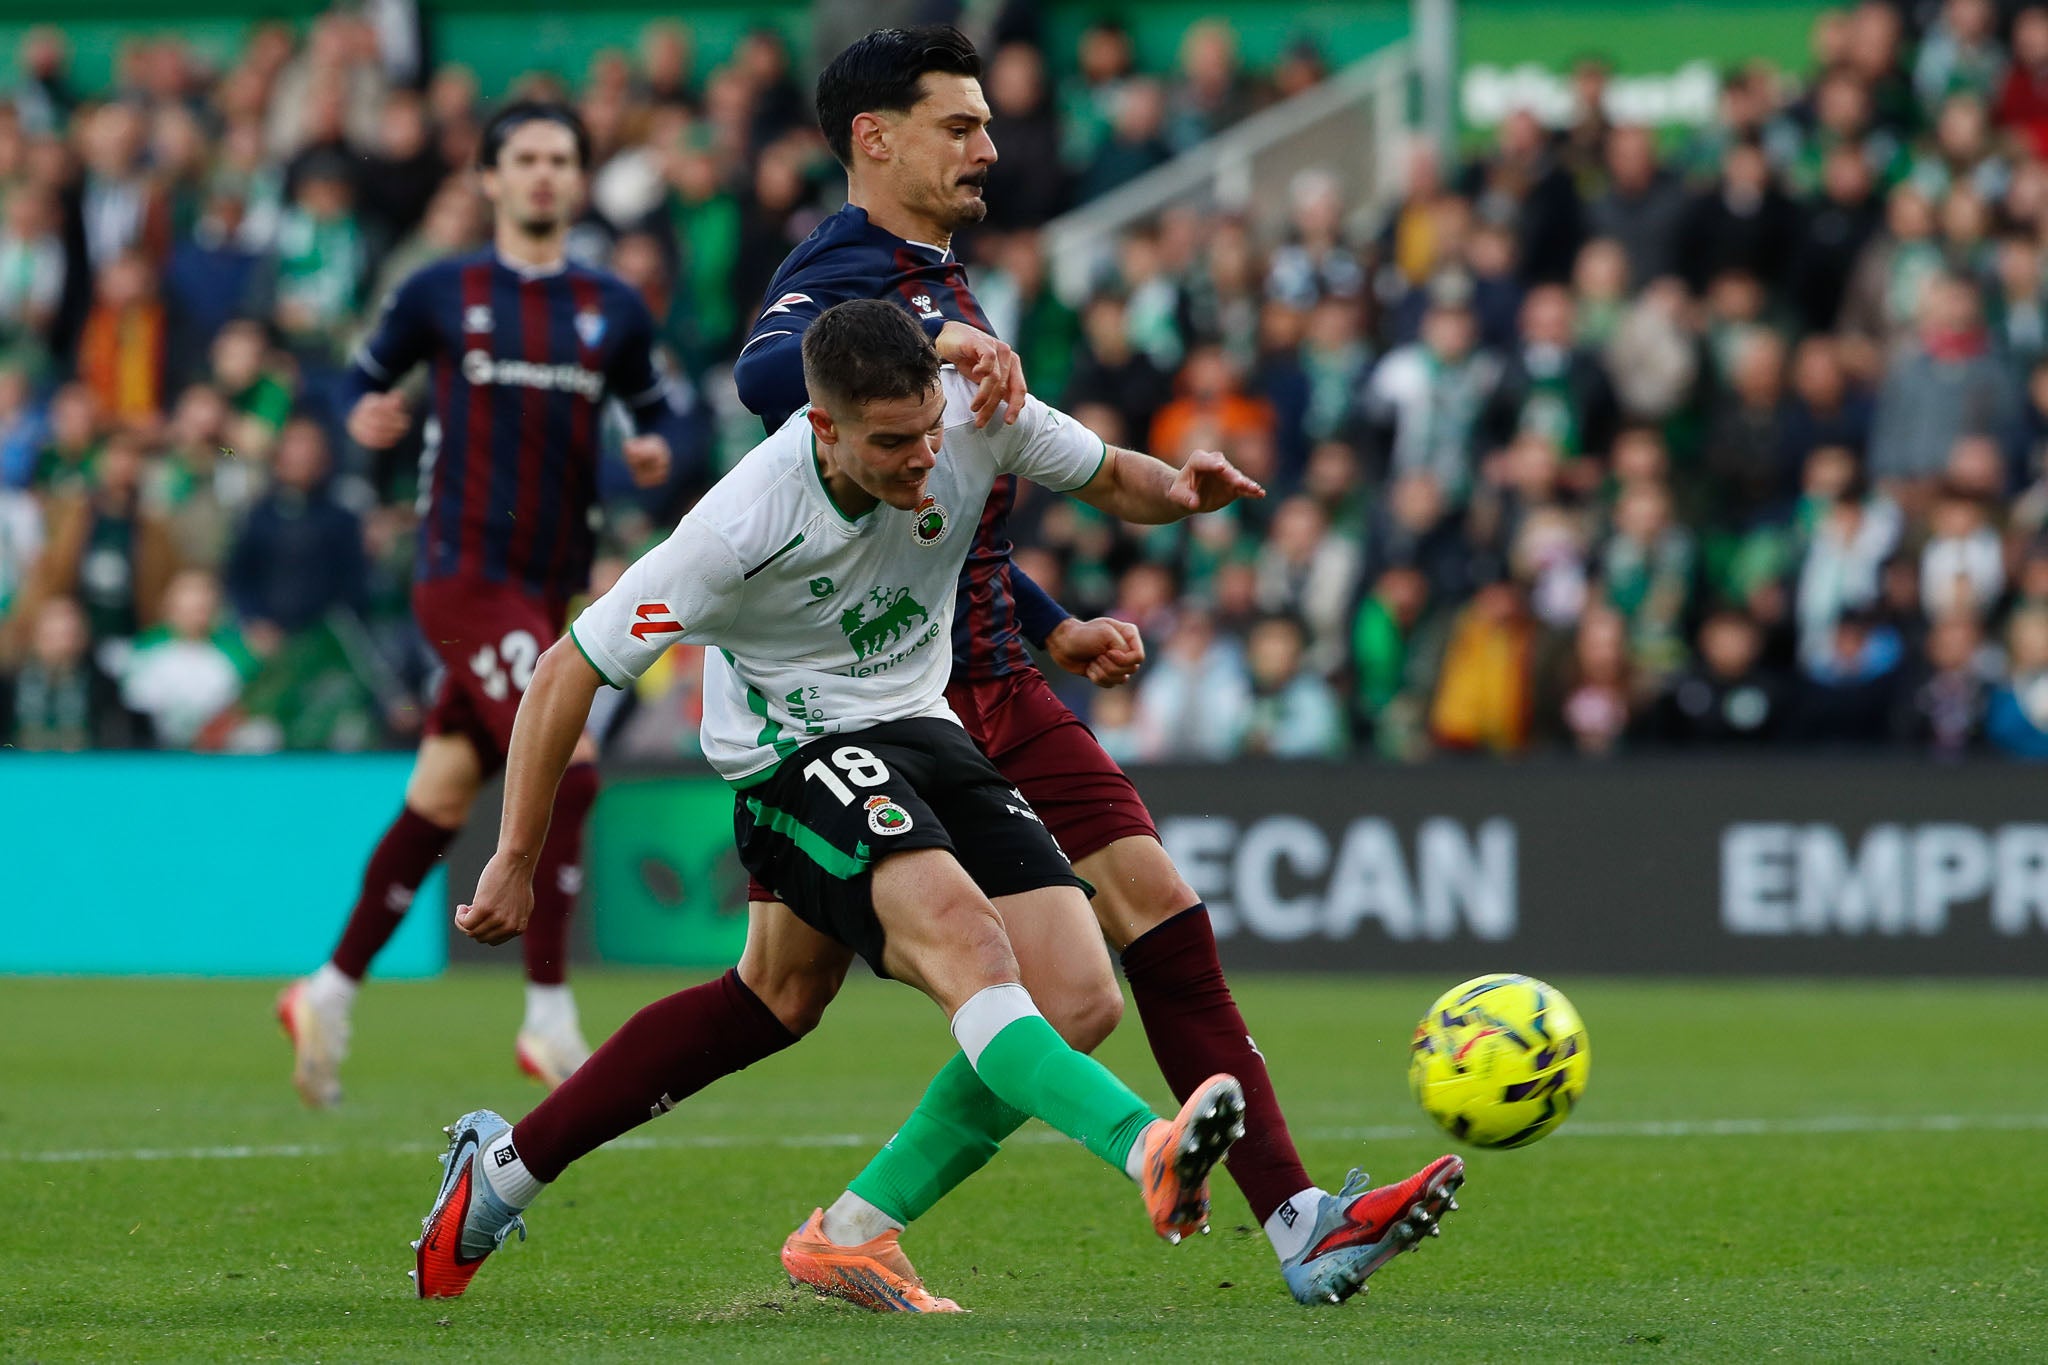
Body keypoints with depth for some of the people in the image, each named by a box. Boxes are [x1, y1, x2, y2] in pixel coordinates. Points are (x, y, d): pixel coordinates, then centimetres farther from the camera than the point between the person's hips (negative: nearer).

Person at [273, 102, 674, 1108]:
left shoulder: (612, 310, 11)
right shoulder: (441, 294, 2)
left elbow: (651, 411, 20)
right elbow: (366, 376, 11)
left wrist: (655, 454, -2)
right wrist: (365, 420, -11)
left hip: (547, 588, 5)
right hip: (465, 572, -5)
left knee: (441, 803, 10)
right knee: (567, 765, -20)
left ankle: (330, 995, 26)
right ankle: (551, 1022, -13)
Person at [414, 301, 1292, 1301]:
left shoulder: (974, 413, -12)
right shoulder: (741, 529, -24)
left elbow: (1109, 480, 8)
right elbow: (570, 669, -14)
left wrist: (1176, 490, -17)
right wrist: (515, 862, -10)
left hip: (918, 728, 6)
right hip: (793, 756, -6)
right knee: (964, 938, -34)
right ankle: (1149, 1153, -55)